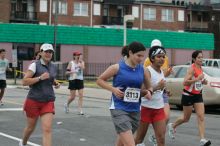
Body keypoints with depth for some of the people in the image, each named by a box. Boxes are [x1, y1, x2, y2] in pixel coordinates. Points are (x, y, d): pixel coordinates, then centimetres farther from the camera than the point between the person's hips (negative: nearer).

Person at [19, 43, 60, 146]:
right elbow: (24, 82, -15)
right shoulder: (35, 65, -8)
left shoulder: (53, 67, 8)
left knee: (47, 129, -12)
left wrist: (55, 83, 8)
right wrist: (40, 78, -23)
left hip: (48, 102, 3)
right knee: (30, 127, 13)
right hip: (33, 101, -3)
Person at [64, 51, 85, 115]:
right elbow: (67, 72, 0)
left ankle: (80, 110, -2)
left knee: (81, 95, -7)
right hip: (73, 80, -2)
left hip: (80, 80, 2)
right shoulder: (71, 63, 0)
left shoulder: (81, 62, 5)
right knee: (72, 96, 1)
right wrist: (71, 72, -18)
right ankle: (67, 105, 30)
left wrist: (80, 61, -12)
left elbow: (82, 68, -18)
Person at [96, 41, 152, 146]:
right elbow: (99, 80, 2)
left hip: (135, 111, 5)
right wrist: (113, 89, -12)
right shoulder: (117, 67, -8)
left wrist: (148, 92, -5)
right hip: (119, 109, -5)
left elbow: (149, 87, 19)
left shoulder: (142, 70, 5)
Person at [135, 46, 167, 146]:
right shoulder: (147, 71, -13)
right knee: (139, 138, 6)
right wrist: (157, 87, -31)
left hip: (159, 109, 6)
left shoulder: (162, 72, 9)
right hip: (146, 108, -6)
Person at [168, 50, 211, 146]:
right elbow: (185, 82, -27)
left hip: (198, 95, 7)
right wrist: (197, 79, -32)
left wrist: (203, 82, 4)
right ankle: (172, 126, 37)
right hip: (188, 95, -6)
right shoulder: (192, 68, -17)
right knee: (186, 118, 9)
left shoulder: (200, 68, 6)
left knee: (201, 117, -7)